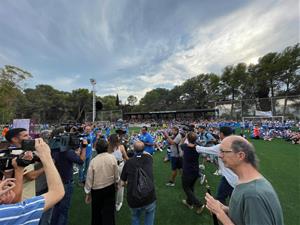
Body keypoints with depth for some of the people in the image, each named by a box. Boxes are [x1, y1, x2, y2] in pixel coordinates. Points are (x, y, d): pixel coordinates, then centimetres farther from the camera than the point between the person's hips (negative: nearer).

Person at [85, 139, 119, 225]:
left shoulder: (93, 160, -19)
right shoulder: (112, 158, -18)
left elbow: (89, 178, -10)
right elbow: (116, 174, -8)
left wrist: (88, 193, 5)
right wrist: (116, 183, 12)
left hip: (96, 190, 1)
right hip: (110, 188, 0)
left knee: (96, 211, 26)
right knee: (109, 211, 16)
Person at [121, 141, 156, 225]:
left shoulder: (128, 162, -4)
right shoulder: (148, 158, -2)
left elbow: (122, 183, 7)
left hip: (133, 201, 0)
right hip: (149, 198, 0)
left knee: (135, 216, 33)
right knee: (150, 212, 34)